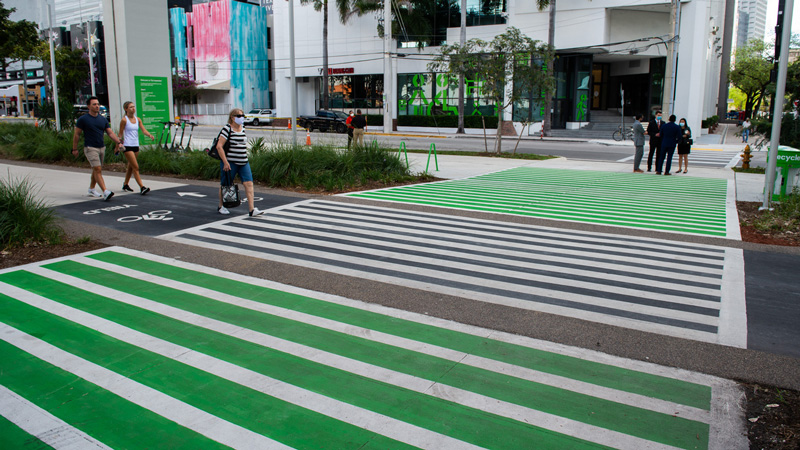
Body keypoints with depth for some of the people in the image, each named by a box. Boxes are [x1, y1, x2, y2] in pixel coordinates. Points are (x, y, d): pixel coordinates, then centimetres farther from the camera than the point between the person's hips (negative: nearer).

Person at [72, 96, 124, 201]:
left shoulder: (103, 120, 9)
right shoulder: (83, 119, -4)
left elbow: (110, 133, 7)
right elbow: (76, 134, 0)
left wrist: (118, 142, -8)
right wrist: (74, 149, 1)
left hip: (101, 148, 6)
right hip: (90, 148, -6)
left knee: (96, 170, 16)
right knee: (98, 169, -16)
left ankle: (91, 189, 33)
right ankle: (105, 192, -25)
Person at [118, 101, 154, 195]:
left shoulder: (138, 119, 10)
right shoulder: (124, 120, -5)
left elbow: (143, 130, -1)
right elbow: (120, 134, -2)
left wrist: (150, 135, -20)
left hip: (136, 146, 6)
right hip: (127, 146, -6)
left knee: (130, 167, 16)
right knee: (135, 167, -12)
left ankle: (125, 185, 32)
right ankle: (142, 187, -15)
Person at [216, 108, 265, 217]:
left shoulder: (242, 128, 12)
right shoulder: (227, 128, -10)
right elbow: (219, 146, -14)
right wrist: (225, 162, -18)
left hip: (243, 162, 6)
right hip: (230, 162, -6)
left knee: (249, 183, -6)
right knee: (225, 185, 8)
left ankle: (252, 209, -8)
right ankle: (220, 207, 28)